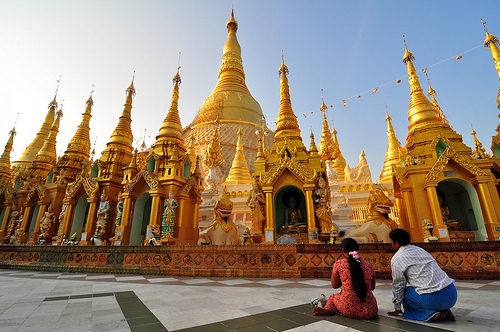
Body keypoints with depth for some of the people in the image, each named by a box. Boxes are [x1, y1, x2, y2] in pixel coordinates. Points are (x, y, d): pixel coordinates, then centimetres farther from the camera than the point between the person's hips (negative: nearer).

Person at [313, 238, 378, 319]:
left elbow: (334, 285, 5)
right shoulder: (368, 264, 1)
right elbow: (373, 287, 13)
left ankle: (328, 309, -1)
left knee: (333, 297, 31)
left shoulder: (339, 264, -7)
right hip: (370, 312, 0)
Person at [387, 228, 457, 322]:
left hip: (433, 299, -8)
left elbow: (398, 286, 2)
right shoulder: (420, 249, 17)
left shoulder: (396, 259, -5)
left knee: (404, 293, 13)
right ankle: (444, 311, 14)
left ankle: (429, 314, -4)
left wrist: (397, 309, 16)